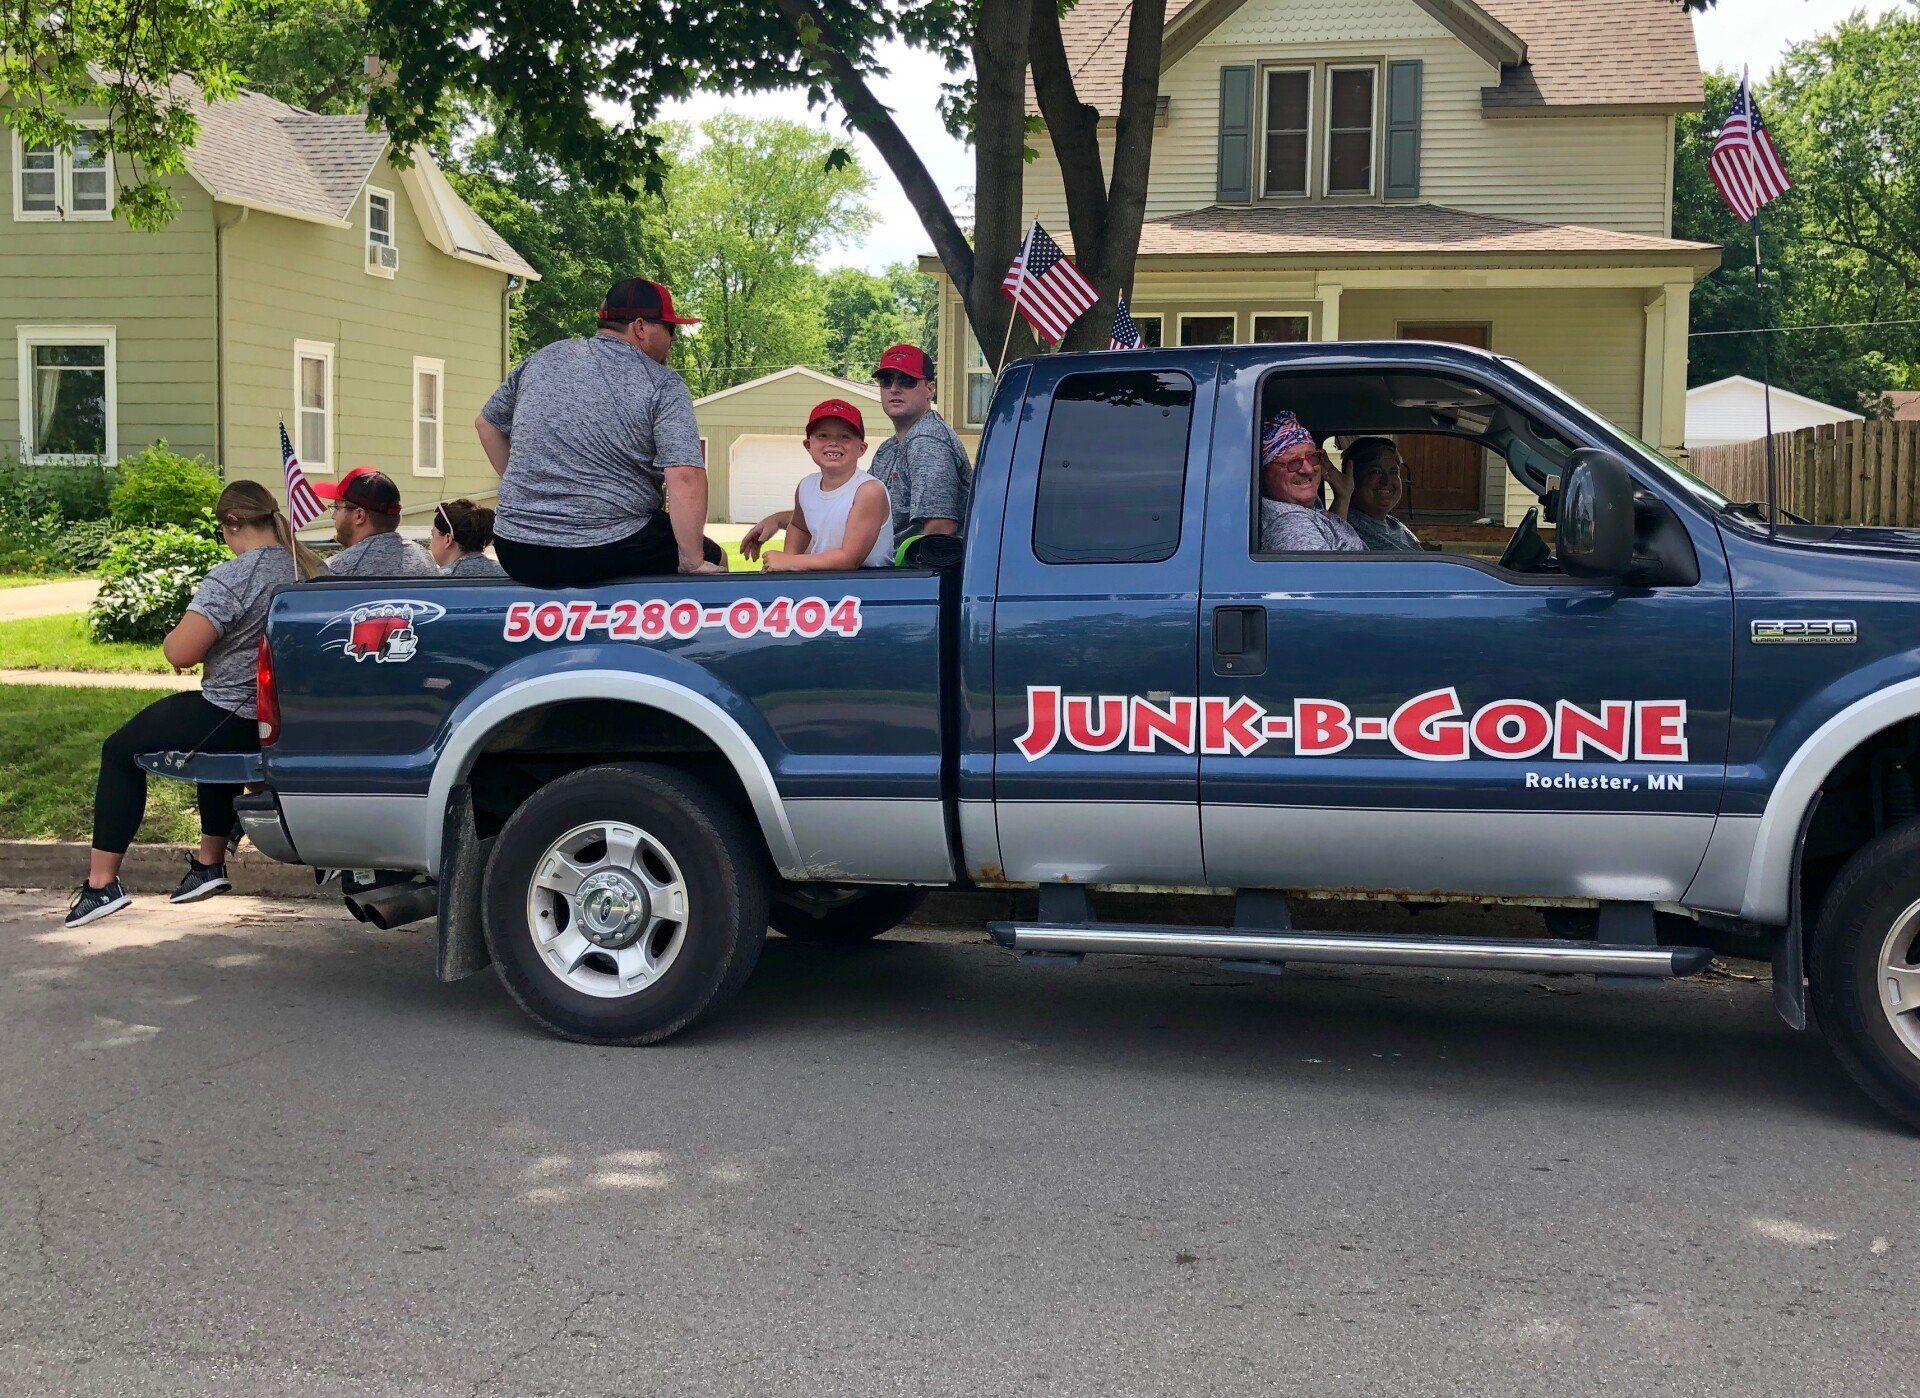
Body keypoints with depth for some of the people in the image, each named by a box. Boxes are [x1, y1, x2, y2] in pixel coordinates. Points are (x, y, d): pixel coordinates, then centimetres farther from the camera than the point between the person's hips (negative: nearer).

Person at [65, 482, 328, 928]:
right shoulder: (313, 568, 1)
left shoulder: (230, 580, -20)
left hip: (237, 720, -7)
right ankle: (210, 863, 45)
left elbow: (181, 652, -21)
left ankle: (102, 884, 14)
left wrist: (173, 636, 3)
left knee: (120, 751, 14)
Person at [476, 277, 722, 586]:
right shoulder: (665, 386, -6)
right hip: (611, 555, -5)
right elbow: (686, 478, -18)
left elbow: (486, 424, 22)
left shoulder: (544, 358, 10)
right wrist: (693, 564, -11)